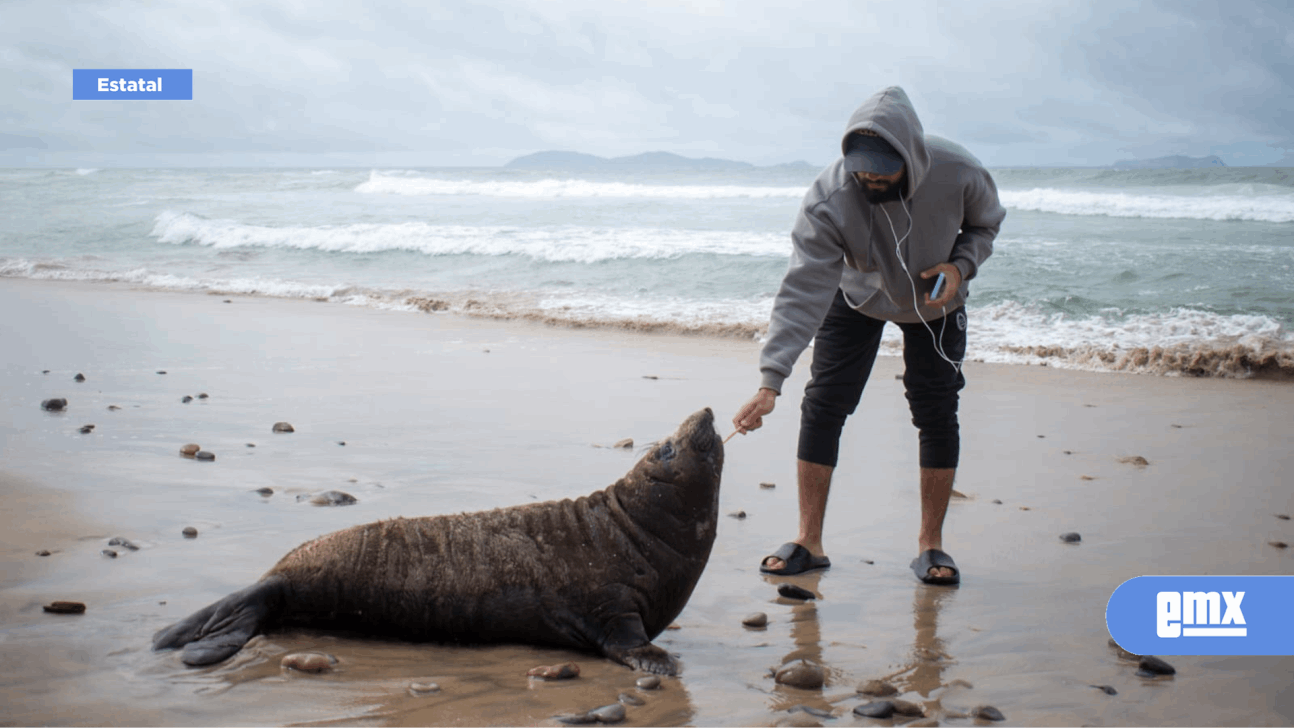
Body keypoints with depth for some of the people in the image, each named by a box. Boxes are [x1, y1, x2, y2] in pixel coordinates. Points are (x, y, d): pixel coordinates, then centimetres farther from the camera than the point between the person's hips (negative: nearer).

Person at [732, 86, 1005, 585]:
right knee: (822, 407, -7)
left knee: (937, 415, -3)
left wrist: (960, 265, -28)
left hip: (935, 303, 1)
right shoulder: (829, 197, -36)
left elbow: (985, 224, -7)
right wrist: (771, 381, -45)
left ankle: (930, 544, 12)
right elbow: (803, 291, -38)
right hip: (857, 300, 0)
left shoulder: (959, 174, -32)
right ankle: (809, 542, 3)